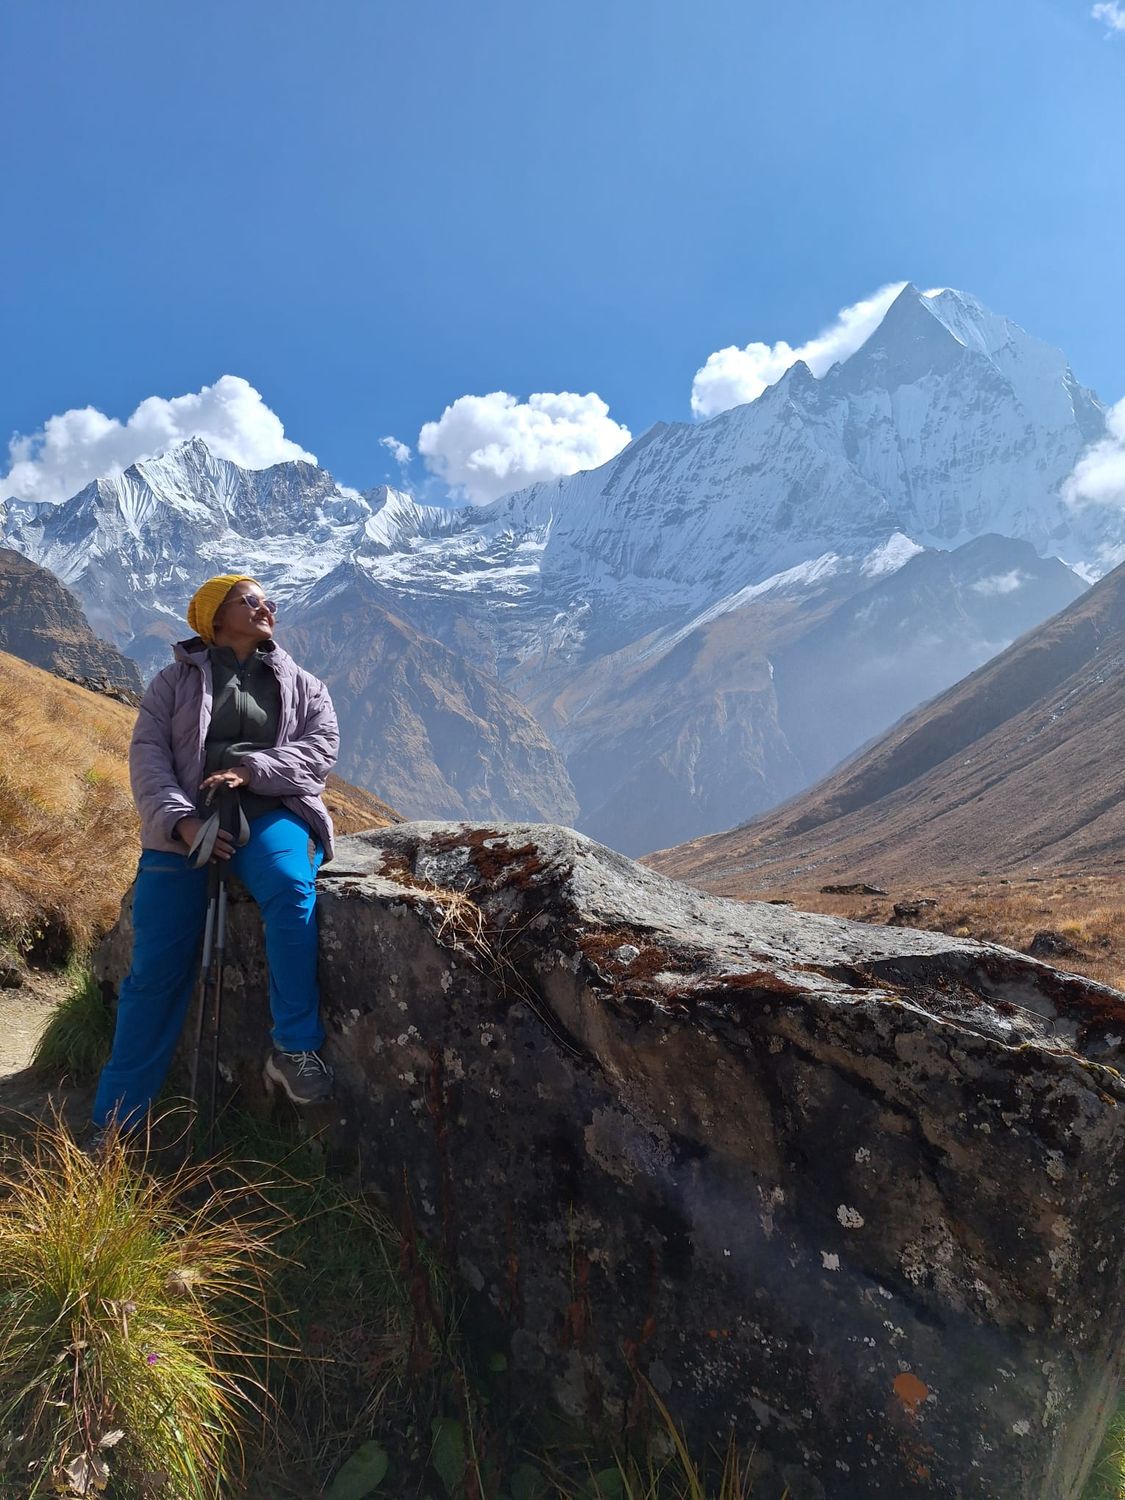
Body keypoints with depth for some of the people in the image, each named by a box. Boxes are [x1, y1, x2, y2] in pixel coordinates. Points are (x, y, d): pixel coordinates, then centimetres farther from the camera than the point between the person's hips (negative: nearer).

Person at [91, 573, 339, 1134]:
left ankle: (295, 1047, -24)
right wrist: (180, 820, -15)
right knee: (156, 965, -9)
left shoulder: (302, 685, 19)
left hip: (271, 812, 0)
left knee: (291, 887, -35)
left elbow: (321, 748, 3)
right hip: (186, 824, 0)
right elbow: (148, 753, 3)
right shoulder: (176, 680, 16)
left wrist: (249, 769, -14)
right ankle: (113, 1123, 4)